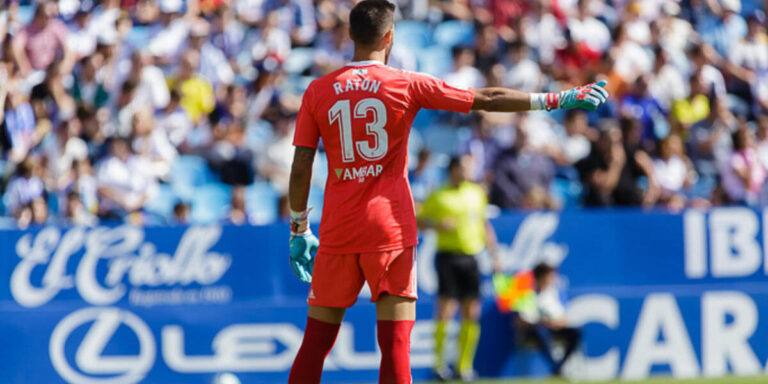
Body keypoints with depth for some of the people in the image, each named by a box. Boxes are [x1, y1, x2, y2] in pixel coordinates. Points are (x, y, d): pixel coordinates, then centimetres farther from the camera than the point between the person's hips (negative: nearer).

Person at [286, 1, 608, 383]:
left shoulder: (317, 91, 3)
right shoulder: (409, 86, -2)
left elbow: (300, 170, 2)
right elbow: (487, 99, 1)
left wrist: (299, 230, 13)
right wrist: (557, 100, 8)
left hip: (337, 231, 2)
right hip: (389, 228, -2)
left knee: (315, 343, 8)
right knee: (395, 347, -2)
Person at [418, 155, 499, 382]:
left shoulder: (477, 193, 13)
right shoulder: (439, 196, 0)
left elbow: (485, 226, 21)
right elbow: (419, 221, 4)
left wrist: (494, 255, 16)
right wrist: (438, 225, -16)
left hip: (470, 258, 4)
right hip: (448, 255, -4)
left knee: (472, 314, 1)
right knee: (446, 310, -10)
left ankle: (464, 364, 9)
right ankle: (439, 361, 0)